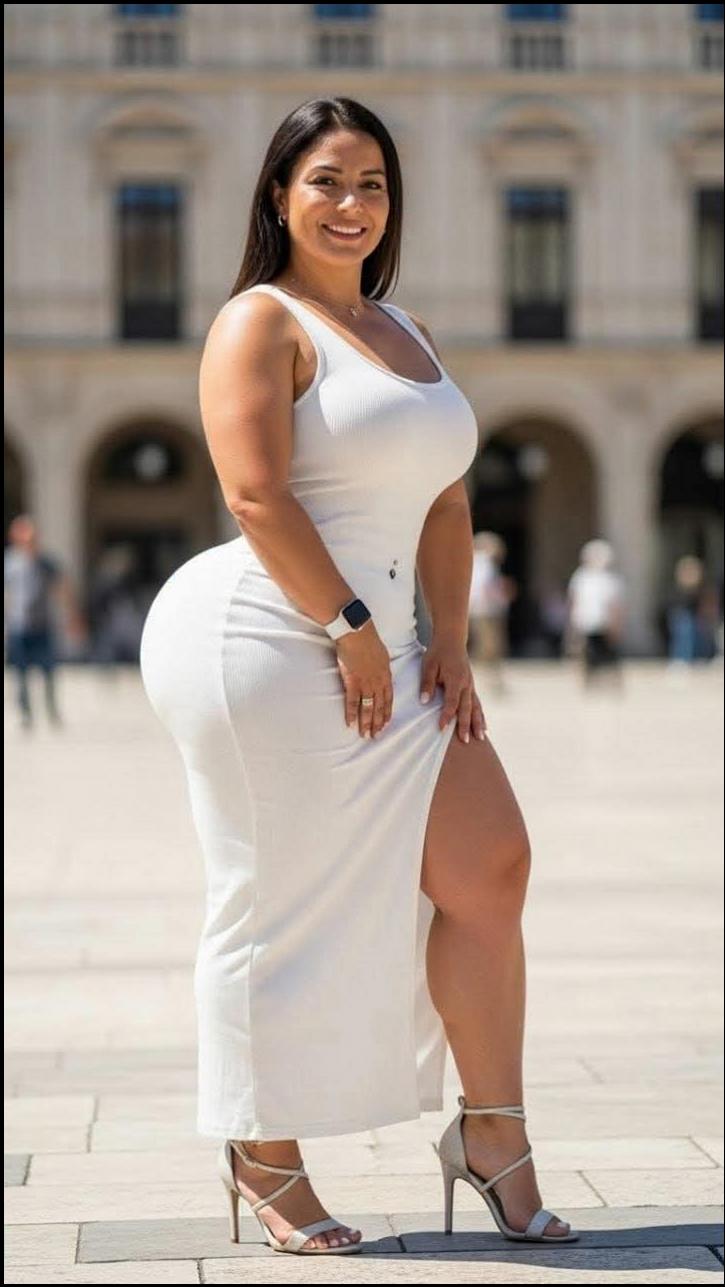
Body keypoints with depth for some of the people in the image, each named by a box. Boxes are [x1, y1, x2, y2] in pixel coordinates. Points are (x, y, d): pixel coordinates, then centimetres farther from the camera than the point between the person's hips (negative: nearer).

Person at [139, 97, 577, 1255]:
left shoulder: (406, 331, 19)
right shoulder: (262, 321, -6)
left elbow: (445, 502, 16)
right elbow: (256, 493, -17)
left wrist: (449, 643, 5)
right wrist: (352, 627, -17)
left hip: (376, 653, 8)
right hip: (261, 642, -8)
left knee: (489, 867, 2)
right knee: (282, 905, -1)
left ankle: (494, 1133, 12)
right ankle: (264, 1158, 13)